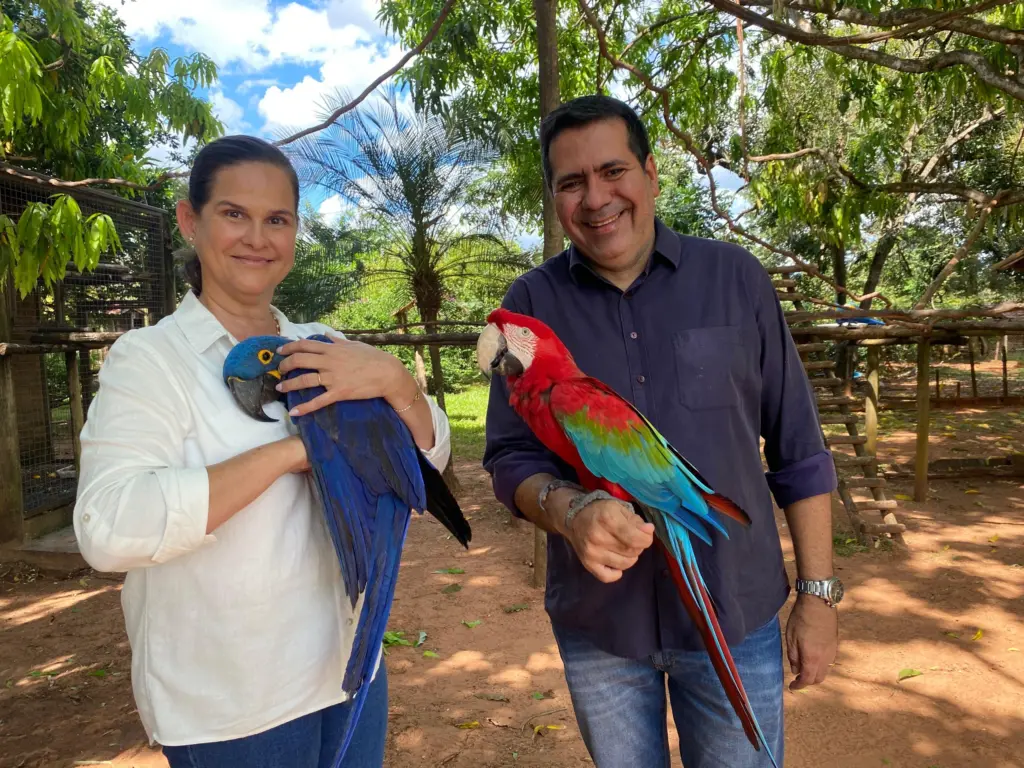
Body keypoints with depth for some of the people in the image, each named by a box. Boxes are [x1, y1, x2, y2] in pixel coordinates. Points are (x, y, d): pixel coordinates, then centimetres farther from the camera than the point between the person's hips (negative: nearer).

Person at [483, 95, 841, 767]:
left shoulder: (736, 278, -5)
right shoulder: (531, 304, -4)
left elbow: (799, 451, -1)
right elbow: (511, 457, -4)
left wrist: (818, 592, -1)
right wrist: (567, 510, -26)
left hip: (736, 613, 0)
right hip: (595, 623, 1)